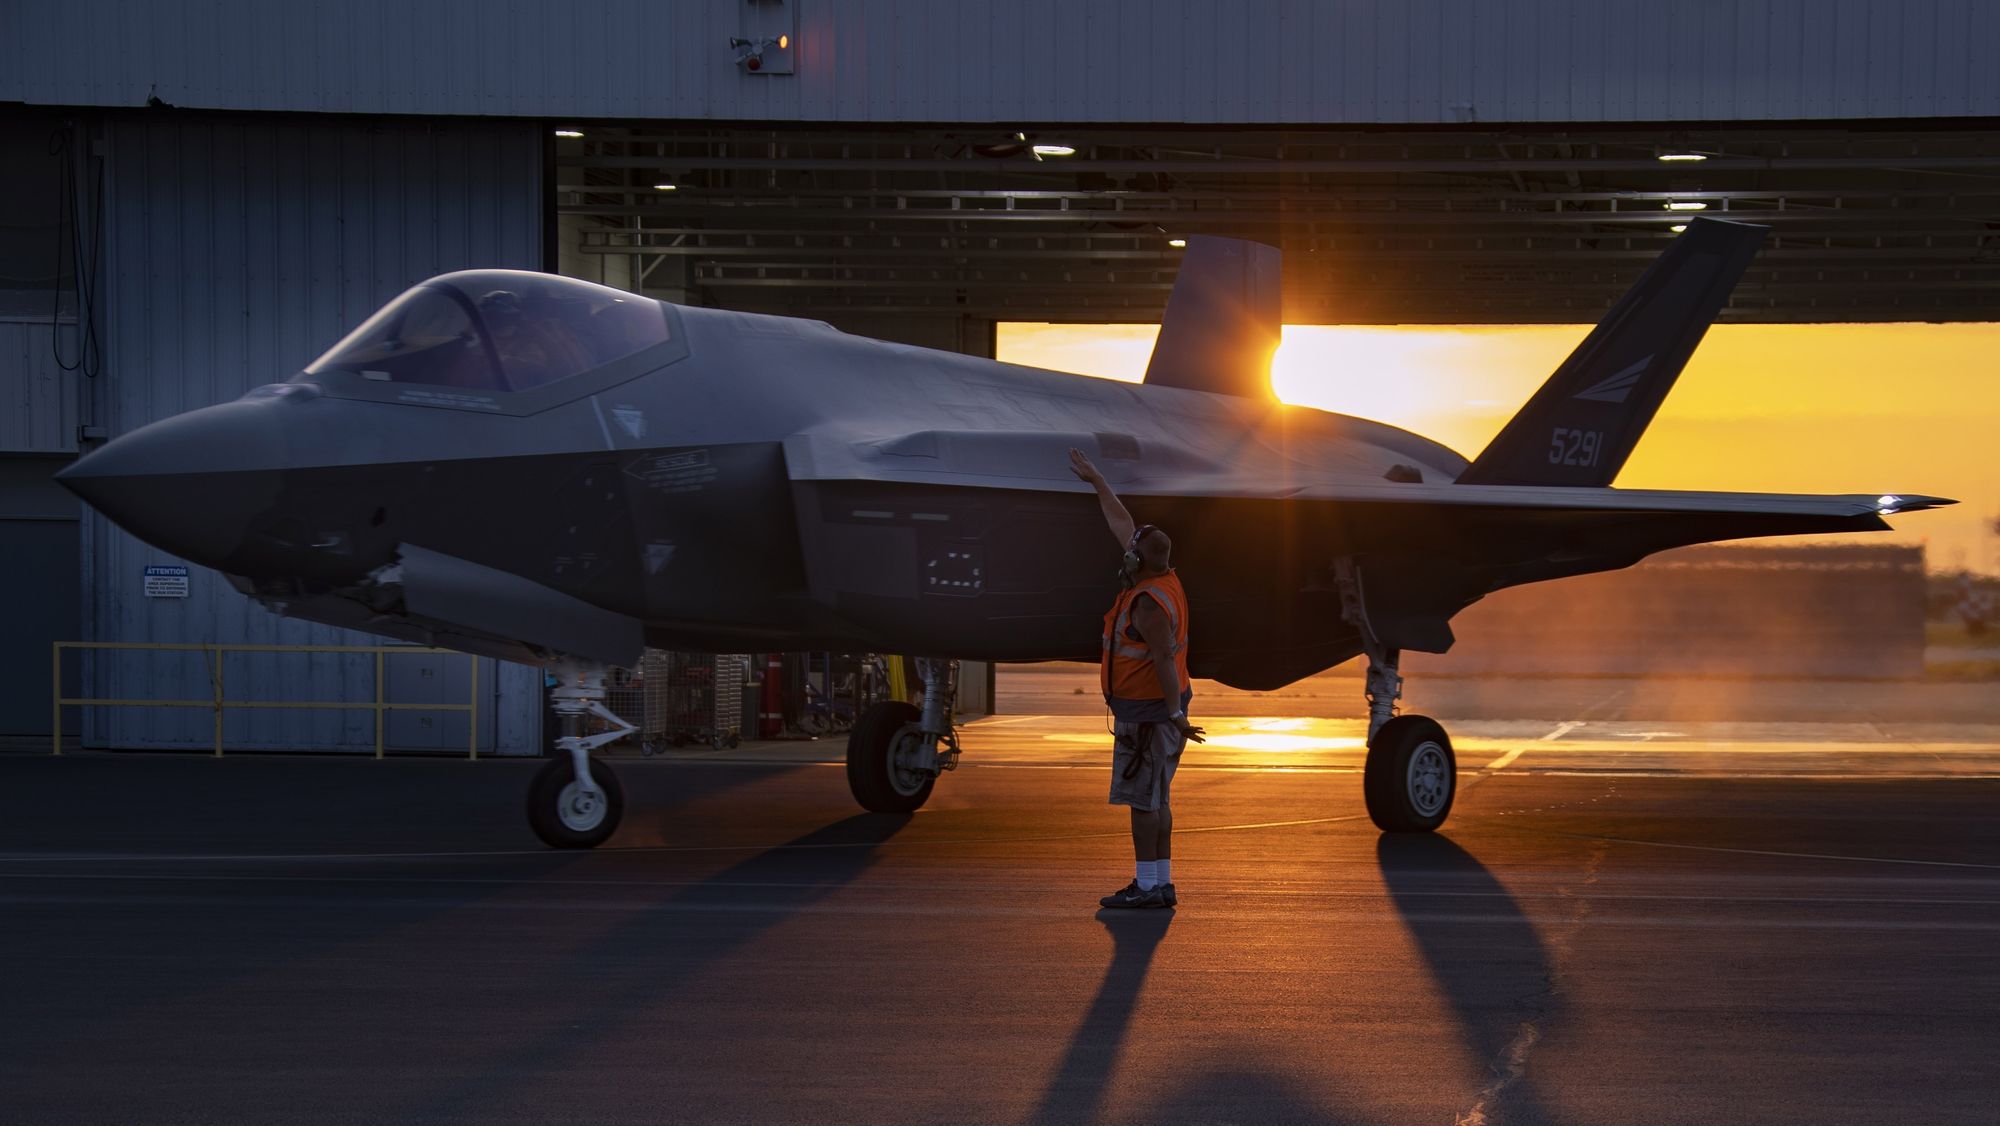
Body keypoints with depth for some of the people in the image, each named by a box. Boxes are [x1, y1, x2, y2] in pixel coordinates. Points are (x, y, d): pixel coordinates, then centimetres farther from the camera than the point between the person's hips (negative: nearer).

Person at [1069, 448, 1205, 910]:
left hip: (1147, 711, -10)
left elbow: (1165, 658, -26)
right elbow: (1122, 524, 18)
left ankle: (1147, 885, -6)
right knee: (1155, 799, 12)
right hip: (1153, 708, 10)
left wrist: (1175, 713, -28)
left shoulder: (1149, 602, -21)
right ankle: (1161, 884, 14)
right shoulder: (1161, 575, 7)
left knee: (1144, 799, -7)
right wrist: (1096, 481, 25)